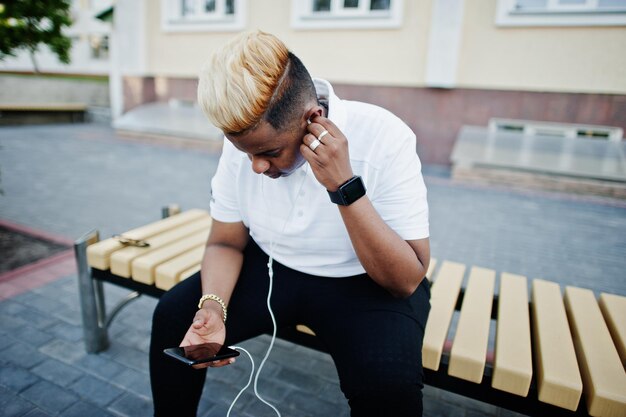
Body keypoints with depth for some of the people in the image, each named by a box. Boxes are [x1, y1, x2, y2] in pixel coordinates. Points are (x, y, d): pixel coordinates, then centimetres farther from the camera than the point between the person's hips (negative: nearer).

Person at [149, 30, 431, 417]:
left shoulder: (383, 137, -24)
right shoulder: (246, 138, -11)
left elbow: (406, 280, -23)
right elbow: (226, 243, -1)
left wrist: (345, 187, -35)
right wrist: (213, 306, -21)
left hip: (361, 282, -3)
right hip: (271, 268, 4)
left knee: (387, 381, -29)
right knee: (172, 316, -9)